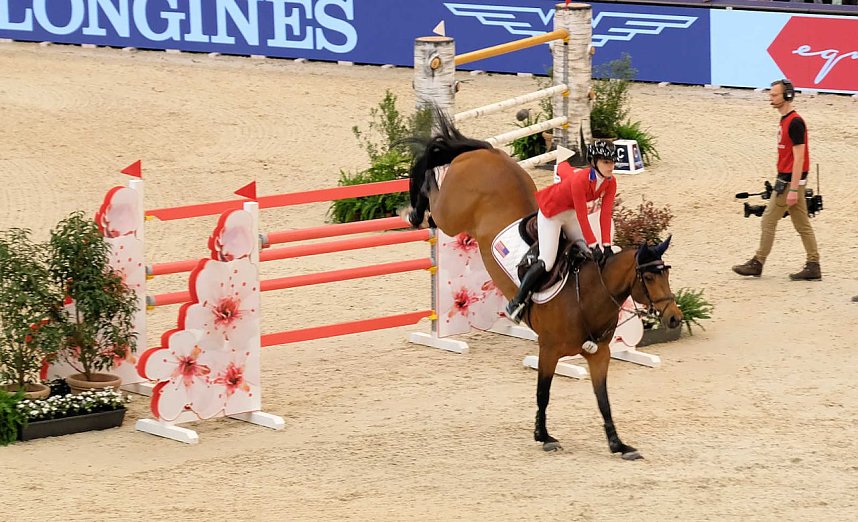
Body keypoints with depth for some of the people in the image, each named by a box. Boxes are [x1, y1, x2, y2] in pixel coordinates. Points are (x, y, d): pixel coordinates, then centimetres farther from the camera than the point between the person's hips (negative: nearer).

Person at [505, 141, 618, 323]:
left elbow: (606, 214, -11)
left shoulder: (610, 183, -15)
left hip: (570, 213, 8)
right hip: (550, 214, -8)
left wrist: (606, 245, -18)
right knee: (546, 263, -14)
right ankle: (516, 303, -5)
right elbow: (582, 217, -33)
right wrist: (594, 246, -32)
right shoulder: (580, 180, -36)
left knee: (588, 255, 4)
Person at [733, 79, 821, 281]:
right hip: (786, 179, 10)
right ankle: (813, 267, 10)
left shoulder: (795, 122, -17)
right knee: (802, 224, 9)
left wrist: (793, 189, -24)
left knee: (769, 220, -3)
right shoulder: (785, 120, 14)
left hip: (790, 180, -10)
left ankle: (757, 264, 4)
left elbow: (798, 158, -21)